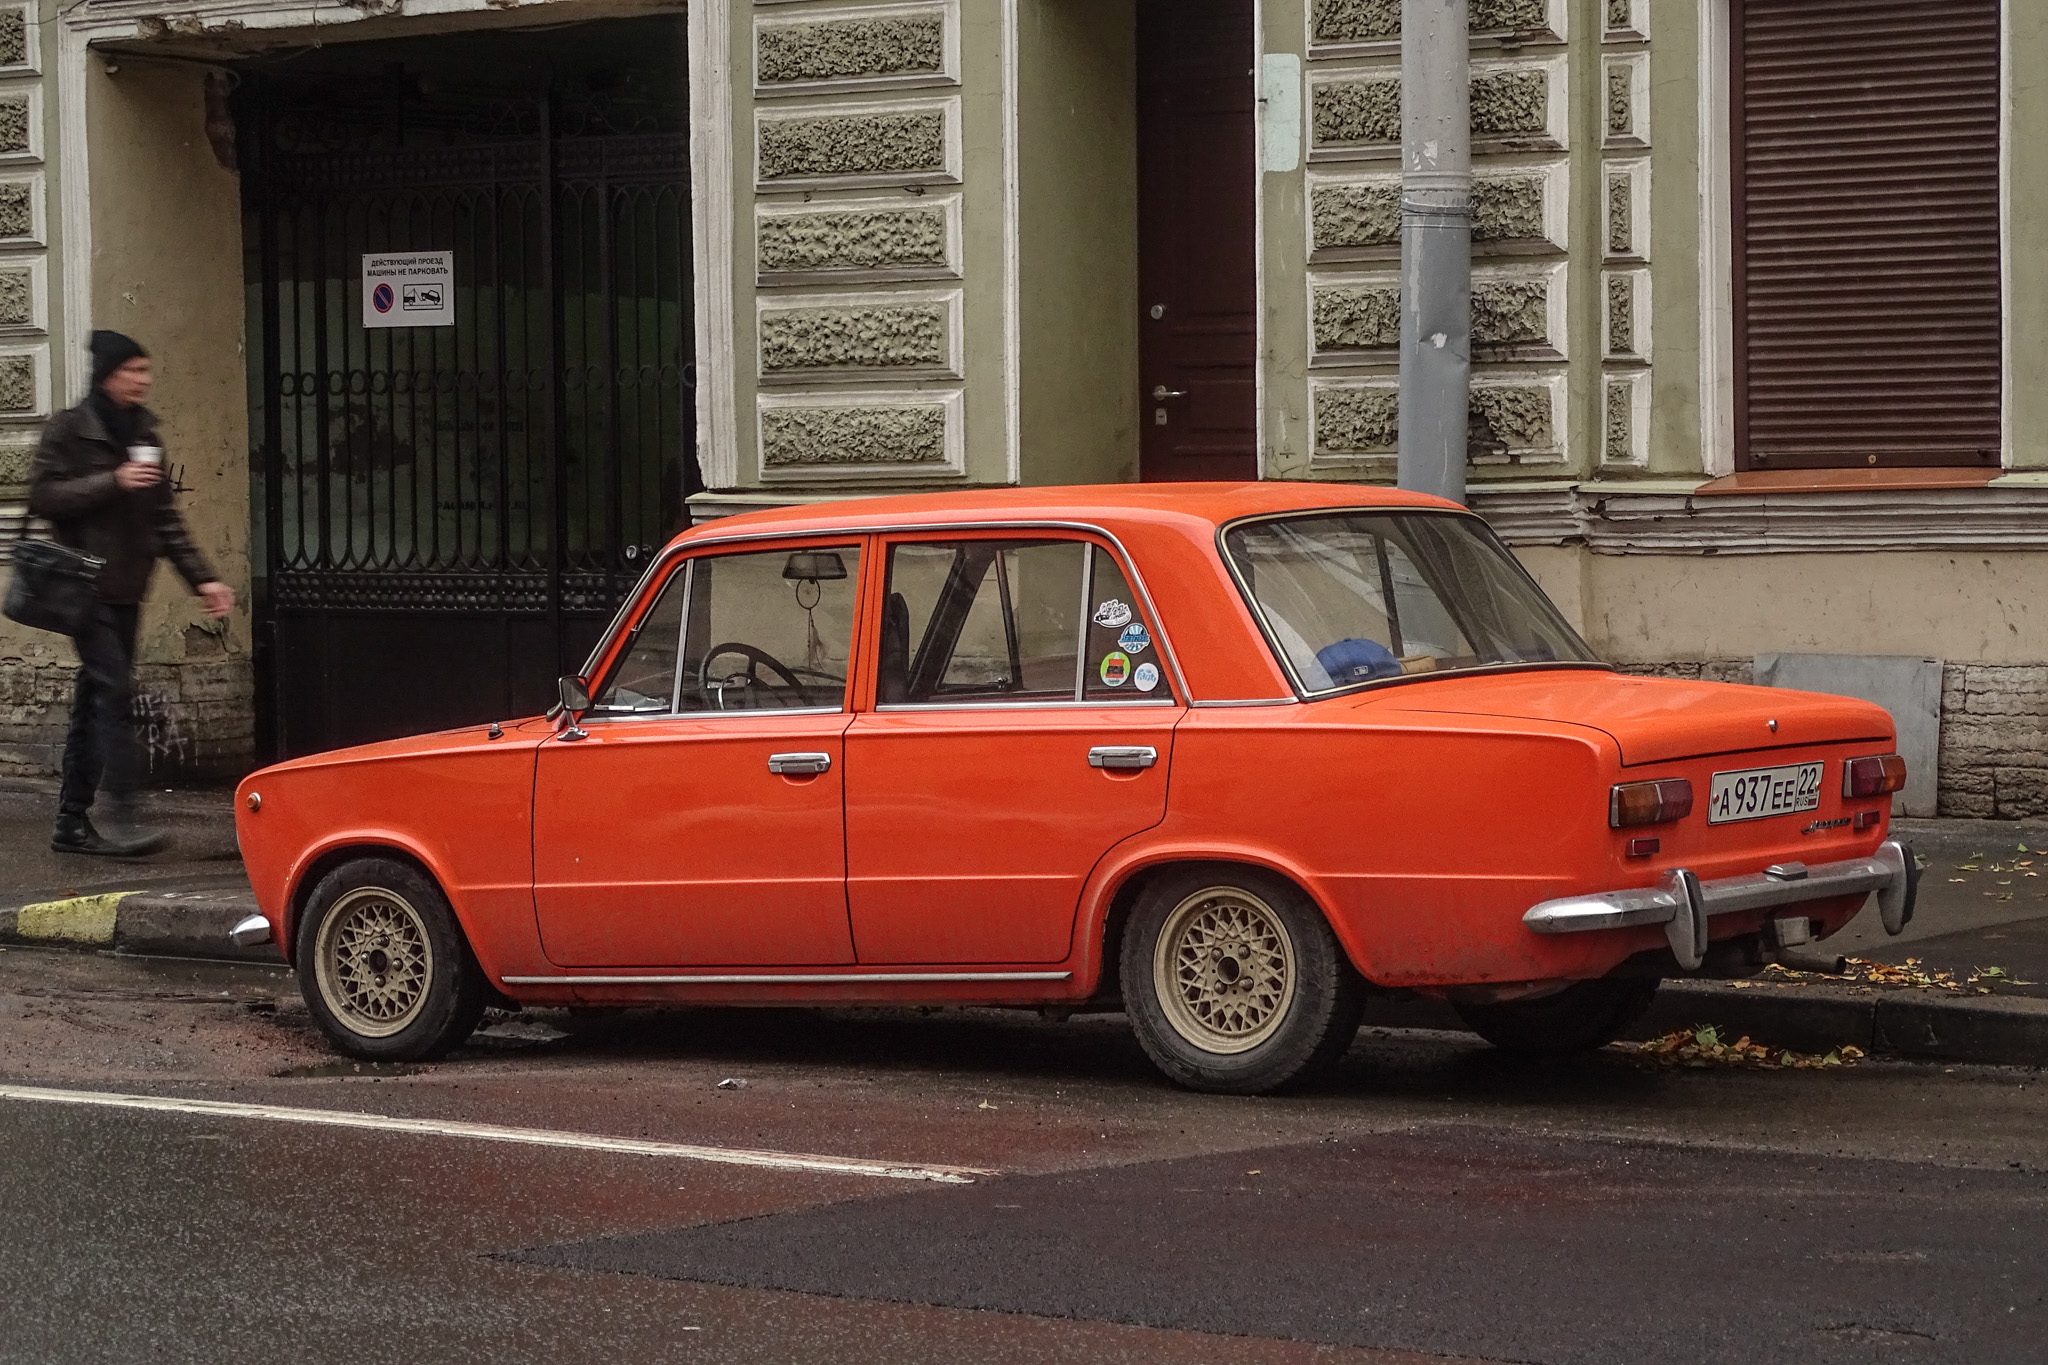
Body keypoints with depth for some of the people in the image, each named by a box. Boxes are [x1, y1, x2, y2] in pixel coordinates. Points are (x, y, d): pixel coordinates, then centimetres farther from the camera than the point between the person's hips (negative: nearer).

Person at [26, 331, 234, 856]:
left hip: (125, 589, 7)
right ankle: (122, 818, -20)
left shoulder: (142, 433, 16)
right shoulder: (69, 429, -4)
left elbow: (164, 517, 18)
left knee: (95, 701, 8)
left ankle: (72, 822, 13)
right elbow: (43, 496, -11)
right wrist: (112, 482, -19)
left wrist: (202, 578, 11)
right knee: (113, 690, -16)